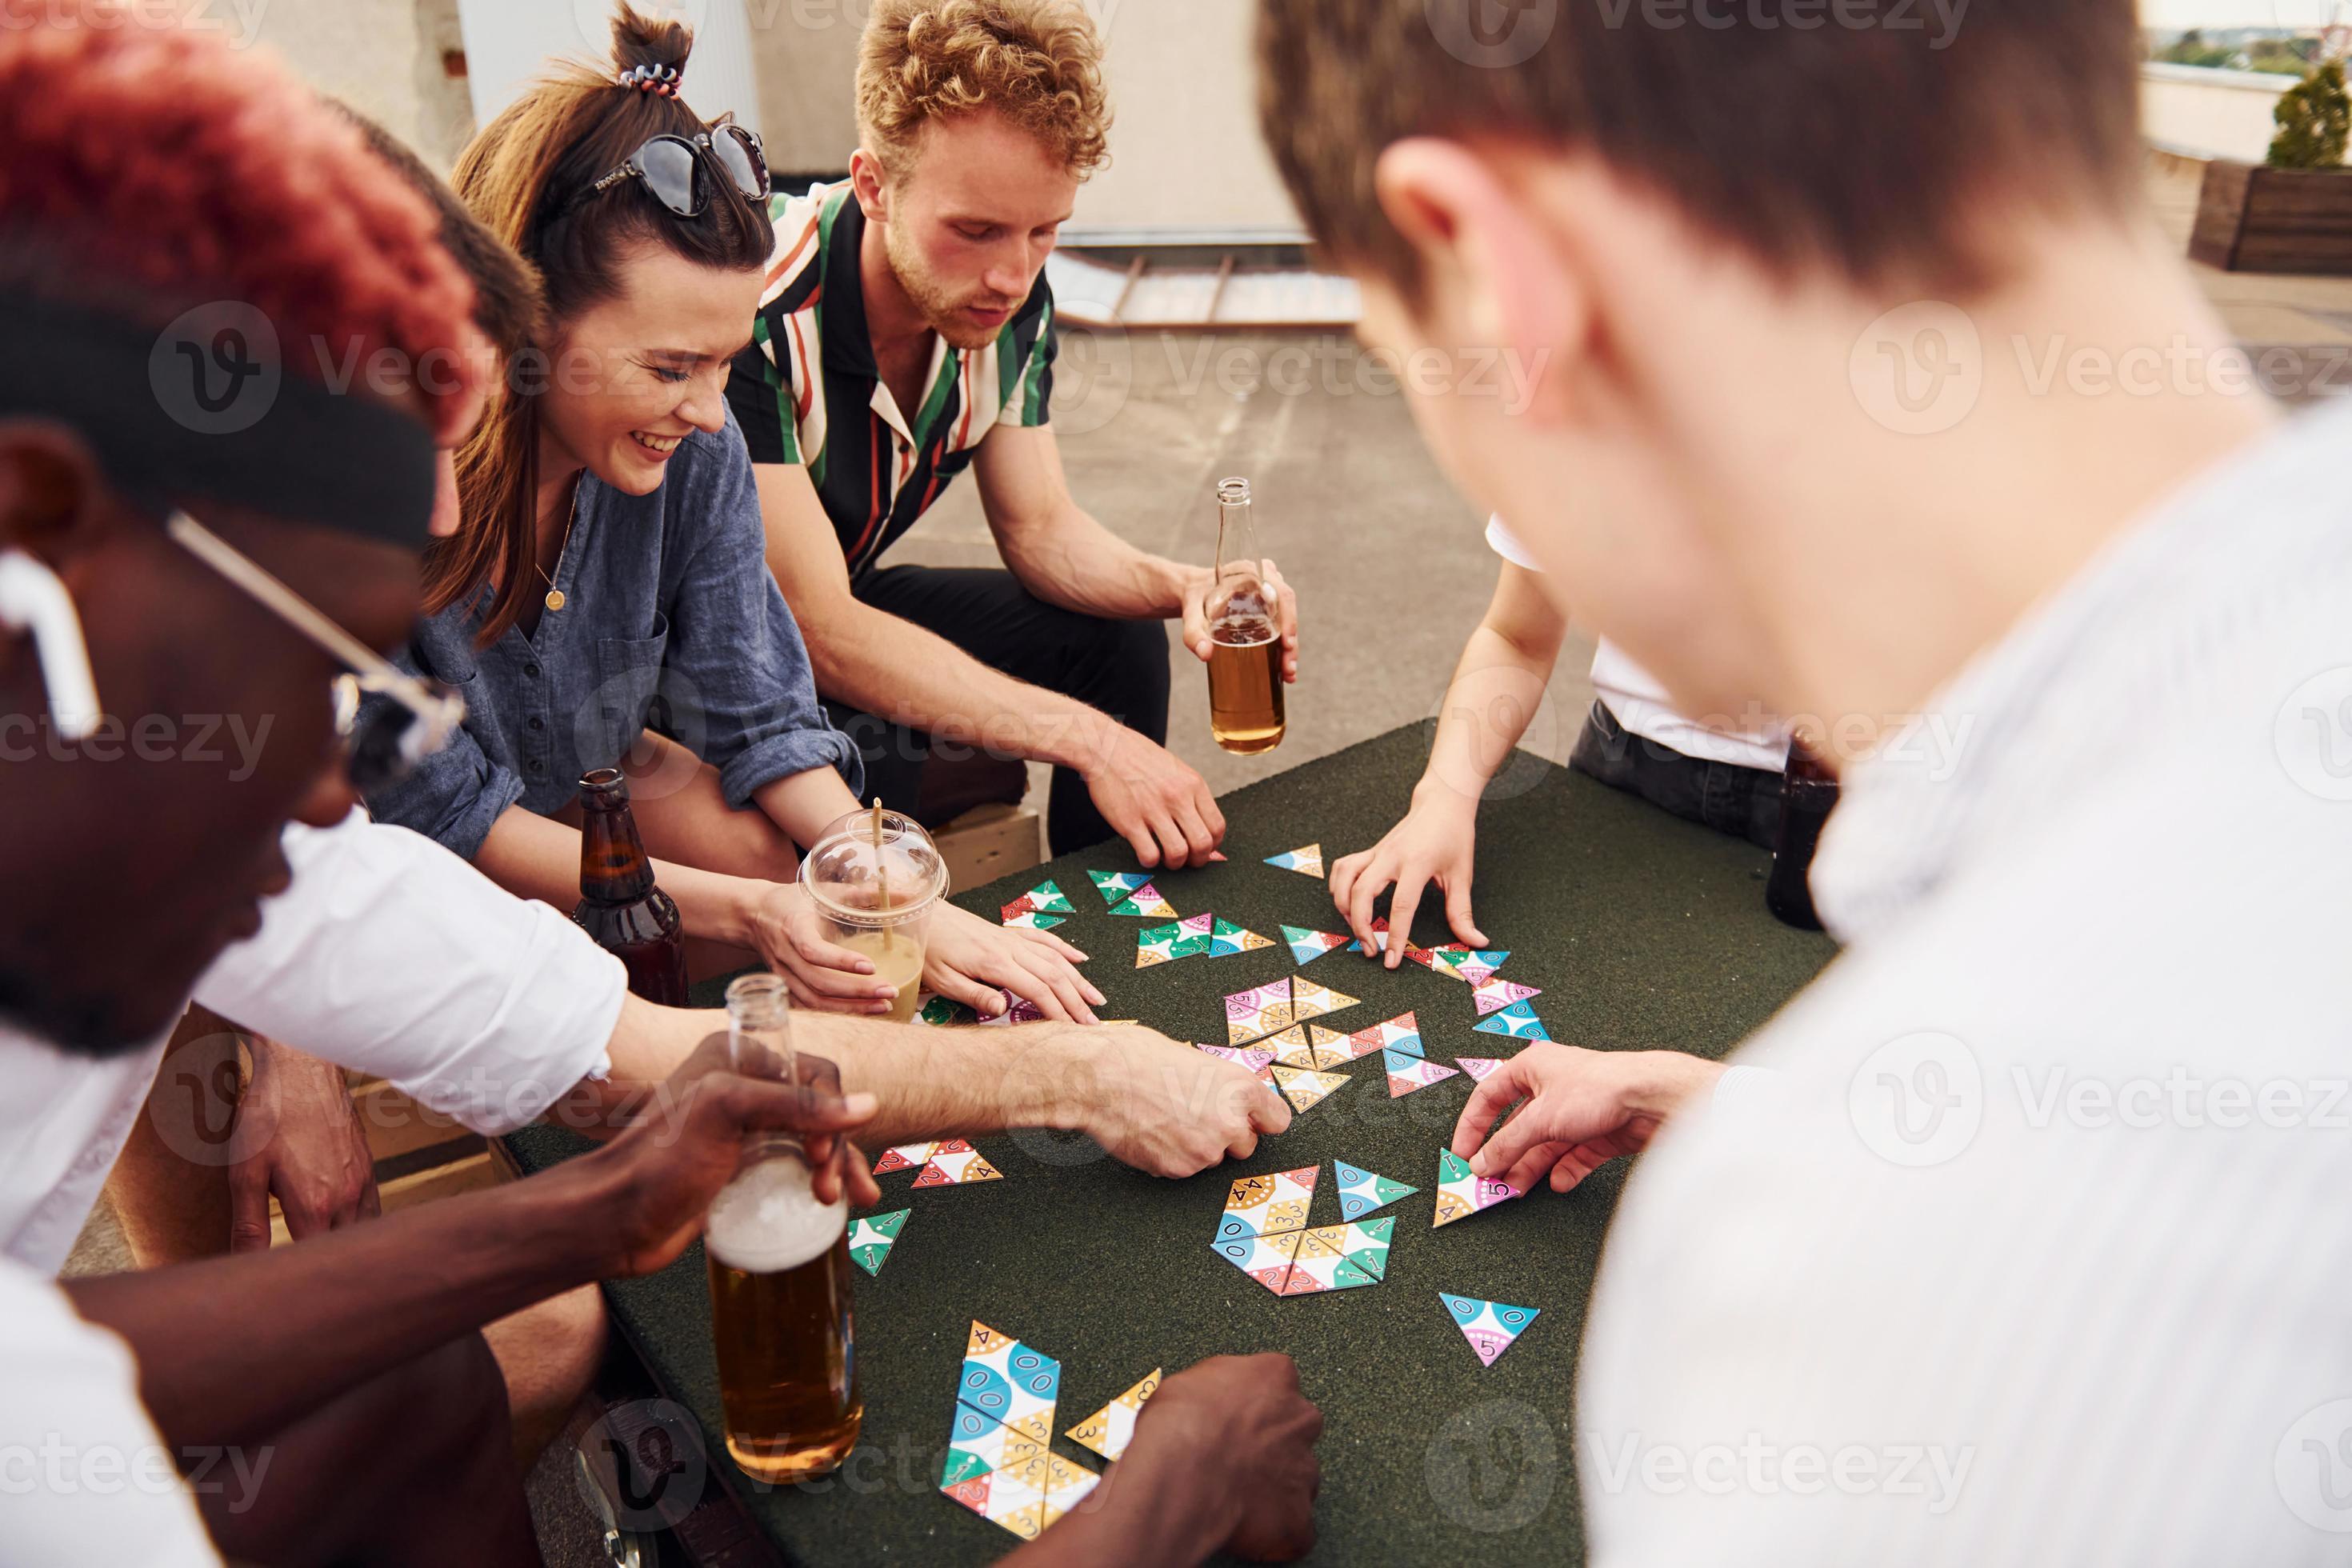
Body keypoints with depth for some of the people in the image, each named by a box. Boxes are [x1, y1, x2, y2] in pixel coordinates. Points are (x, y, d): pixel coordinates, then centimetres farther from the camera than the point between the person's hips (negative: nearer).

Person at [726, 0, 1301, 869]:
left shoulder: (1010, 298, -12)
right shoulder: (752, 309, -34)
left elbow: (1039, 527, -2)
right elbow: (816, 629, -35)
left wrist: (1179, 585, -24)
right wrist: (1088, 740, -39)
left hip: (846, 597, 7)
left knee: (1115, 636, -4)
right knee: (868, 757, -34)